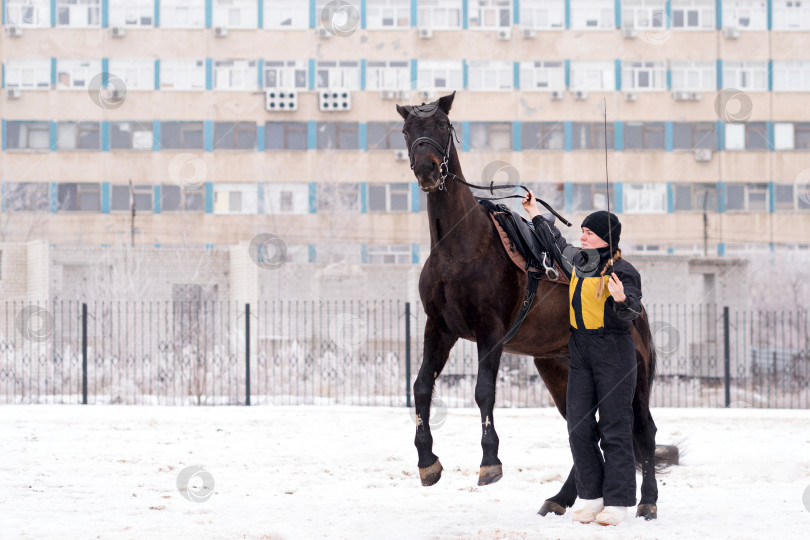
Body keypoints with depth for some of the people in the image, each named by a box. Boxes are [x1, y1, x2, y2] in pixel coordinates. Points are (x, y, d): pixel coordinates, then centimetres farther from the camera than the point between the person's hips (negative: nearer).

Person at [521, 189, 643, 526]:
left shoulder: (622, 271, -10)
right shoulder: (577, 262, 11)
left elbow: (631, 313, -18)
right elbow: (556, 243, 30)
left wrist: (621, 300, -38)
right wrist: (535, 214, 37)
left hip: (613, 353, -7)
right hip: (580, 352, 7)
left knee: (615, 427, -4)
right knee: (579, 426, 4)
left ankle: (618, 501, -1)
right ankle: (591, 496, 11)